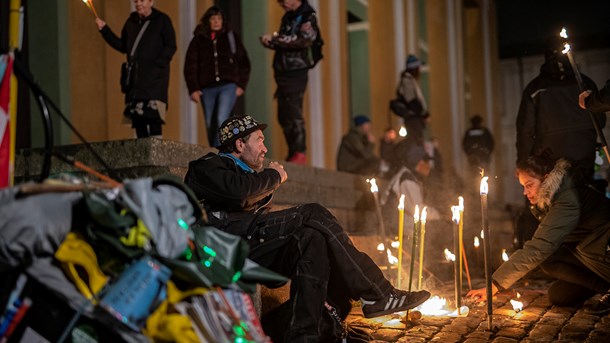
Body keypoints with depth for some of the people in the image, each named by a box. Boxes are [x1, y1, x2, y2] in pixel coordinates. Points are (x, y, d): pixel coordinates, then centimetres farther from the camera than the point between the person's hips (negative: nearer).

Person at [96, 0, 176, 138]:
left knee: (152, 116, -16)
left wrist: (157, 64, -15)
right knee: (136, 117, 3)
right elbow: (122, 46, 20)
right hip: (135, 78, 6)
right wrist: (104, 30, 13)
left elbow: (171, 46, -3)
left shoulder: (162, 20, 2)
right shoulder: (131, 21, 17)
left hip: (155, 77, -5)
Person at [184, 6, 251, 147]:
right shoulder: (198, 40, 10)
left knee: (221, 120, -19)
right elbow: (190, 66, 7)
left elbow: (244, 62, 11)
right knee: (210, 125, 6)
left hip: (228, 86, -2)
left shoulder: (231, 37, 10)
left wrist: (241, 85, 4)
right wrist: (193, 89, -2)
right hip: (207, 88, 2)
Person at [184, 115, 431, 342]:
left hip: (252, 246, 9)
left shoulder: (238, 169, 33)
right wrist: (273, 176, -3)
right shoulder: (206, 167, 4)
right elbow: (237, 188, -18)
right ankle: (378, 295, -16)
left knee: (312, 237, -10)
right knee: (313, 215, -17)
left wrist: (268, 184, 6)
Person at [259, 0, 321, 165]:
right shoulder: (287, 17, 18)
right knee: (284, 116, 8)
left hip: (295, 72, -8)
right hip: (283, 72, 8)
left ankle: (300, 153, -11)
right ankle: (293, 154, 14)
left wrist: (274, 39, -21)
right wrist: (270, 41, 1)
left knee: (293, 113, -13)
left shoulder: (307, 16, -5)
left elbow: (305, 39, -21)